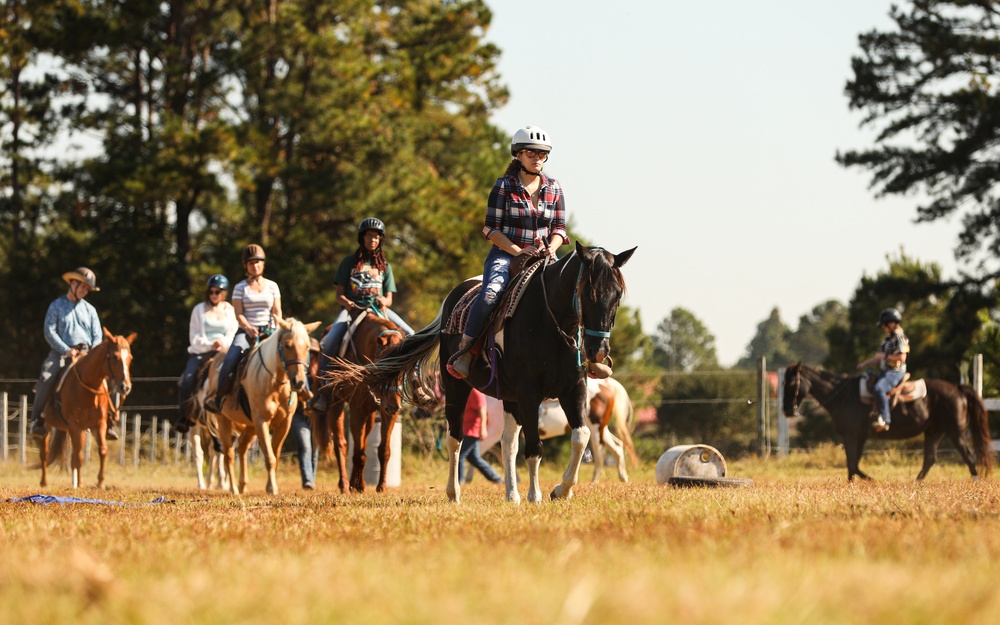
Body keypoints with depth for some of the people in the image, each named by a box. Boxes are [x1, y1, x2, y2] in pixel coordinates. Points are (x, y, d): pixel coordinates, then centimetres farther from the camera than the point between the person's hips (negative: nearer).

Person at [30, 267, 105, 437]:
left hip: (86, 354, 3)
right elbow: (49, 332, -4)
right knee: (46, 378, -30)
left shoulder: (89, 309, 16)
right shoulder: (56, 306, 5)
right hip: (61, 352, -3)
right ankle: (36, 419, -20)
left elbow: (97, 335, 12)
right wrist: (66, 350, -16)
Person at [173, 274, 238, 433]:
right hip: (200, 352, -1)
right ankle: (182, 417, -14)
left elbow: (234, 333, 5)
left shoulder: (230, 310, 12)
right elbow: (194, 336, 3)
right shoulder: (199, 309, 9)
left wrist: (224, 343, -16)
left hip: (224, 352, 1)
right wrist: (210, 345, -12)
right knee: (187, 380, -25)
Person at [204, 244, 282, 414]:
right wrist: (248, 328, -21)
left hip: (269, 331, 2)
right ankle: (218, 396, -15)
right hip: (246, 331, -2)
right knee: (230, 360, -27)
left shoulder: (272, 286, 12)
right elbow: (239, 314, -2)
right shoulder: (240, 288, 7)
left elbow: (277, 312, 8)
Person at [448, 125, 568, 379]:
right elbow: (491, 229, -4)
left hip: (542, 256, 4)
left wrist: (551, 248, -11)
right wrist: (519, 251, -16)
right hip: (506, 253, -4)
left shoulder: (554, 188, 10)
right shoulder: (504, 186, -1)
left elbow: (559, 228, 11)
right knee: (490, 294, -32)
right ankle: (464, 352, -21)